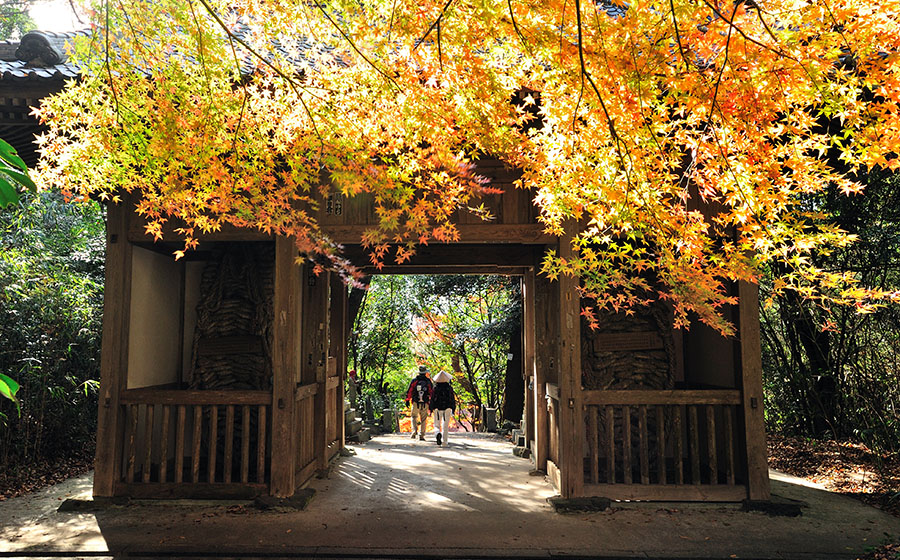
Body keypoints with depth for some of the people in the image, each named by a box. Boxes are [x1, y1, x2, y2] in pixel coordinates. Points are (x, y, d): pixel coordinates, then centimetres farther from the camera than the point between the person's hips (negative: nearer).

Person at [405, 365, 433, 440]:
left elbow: (409, 391, 0)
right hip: (425, 403, 0)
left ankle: (414, 430, -5)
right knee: (423, 419, 9)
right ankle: (421, 435, 8)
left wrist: (407, 400, 9)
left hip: (415, 403, 0)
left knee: (414, 417, 16)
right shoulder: (428, 381, 0)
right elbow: (432, 392, 2)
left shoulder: (414, 381, -1)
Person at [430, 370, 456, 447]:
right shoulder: (449, 388, -3)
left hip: (438, 408, -1)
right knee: (445, 426, 9)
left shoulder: (436, 388, -6)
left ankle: (438, 433, -21)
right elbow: (452, 399, 2)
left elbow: (432, 399, -2)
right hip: (447, 408, 1)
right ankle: (444, 442, 8)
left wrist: (431, 409, 8)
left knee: (437, 425, 10)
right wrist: (453, 409, 11)